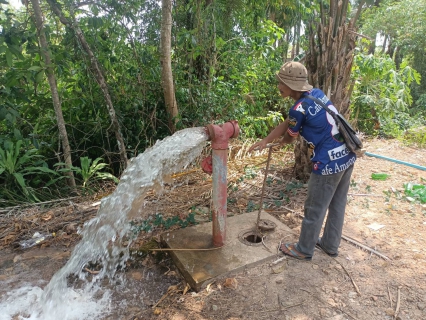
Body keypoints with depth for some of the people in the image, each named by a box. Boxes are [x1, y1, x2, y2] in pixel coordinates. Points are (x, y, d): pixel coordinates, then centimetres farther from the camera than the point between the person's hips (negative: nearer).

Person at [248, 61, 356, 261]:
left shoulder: (299, 109, -20)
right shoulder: (316, 93, 6)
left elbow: (290, 137, 0)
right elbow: (287, 123, 12)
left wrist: (279, 142, 24)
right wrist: (265, 141, 14)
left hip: (329, 163, -9)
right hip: (348, 156, 9)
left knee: (314, 209, 9)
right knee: (337, 204, 21)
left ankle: (304, 250, 28)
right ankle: (331, 245, 39)